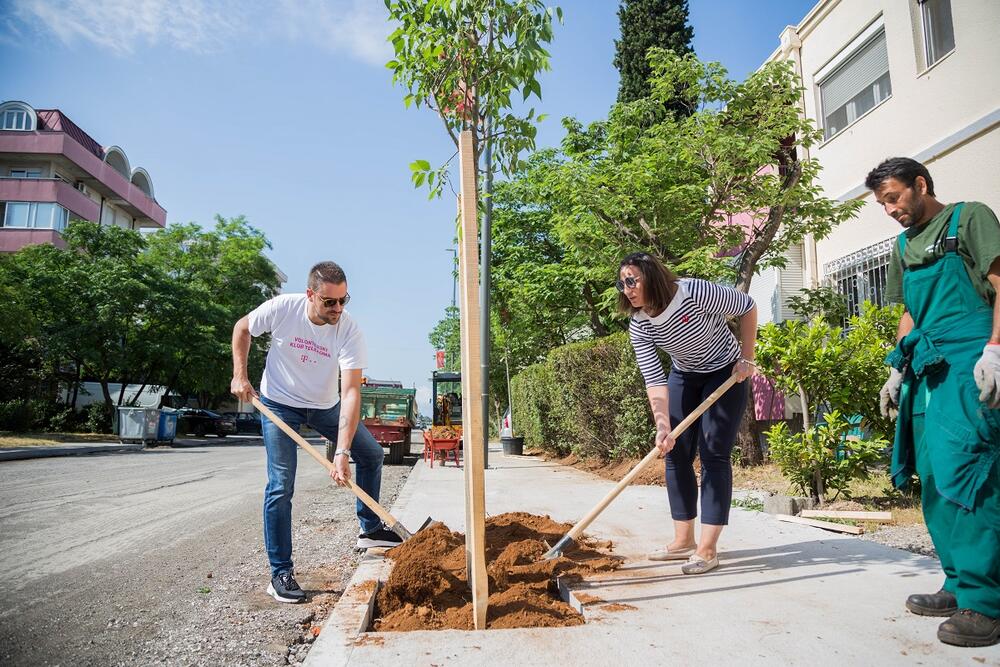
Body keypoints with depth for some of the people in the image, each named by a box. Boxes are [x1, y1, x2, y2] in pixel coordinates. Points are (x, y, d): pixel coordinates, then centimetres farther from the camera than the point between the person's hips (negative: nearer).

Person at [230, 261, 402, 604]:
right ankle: (280, 574, 4)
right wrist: (240, 375, -12)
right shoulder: (282, 308, -24)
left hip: (325, 406, 3)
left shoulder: (349, 331, -25)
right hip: (279, 404, -2)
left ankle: (370, 530, 22)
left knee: (371, 454, 3)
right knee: (281, 486, -8)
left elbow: (351, 392, -31)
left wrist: (342, 452, -38)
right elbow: (242, 328, -2)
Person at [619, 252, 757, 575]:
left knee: (713, 454, -10)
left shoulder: (696, 292, -30)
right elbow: (654, 379, -22)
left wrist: (746, 358, -13)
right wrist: (662, 425, -34)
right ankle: (684, 541, 12)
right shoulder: (638, 326, -17)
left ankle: (707, 549, -6)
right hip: (684, 377, 5)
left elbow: (747, 307, -14)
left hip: (726, 374, -5)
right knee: (676, 454, 1)